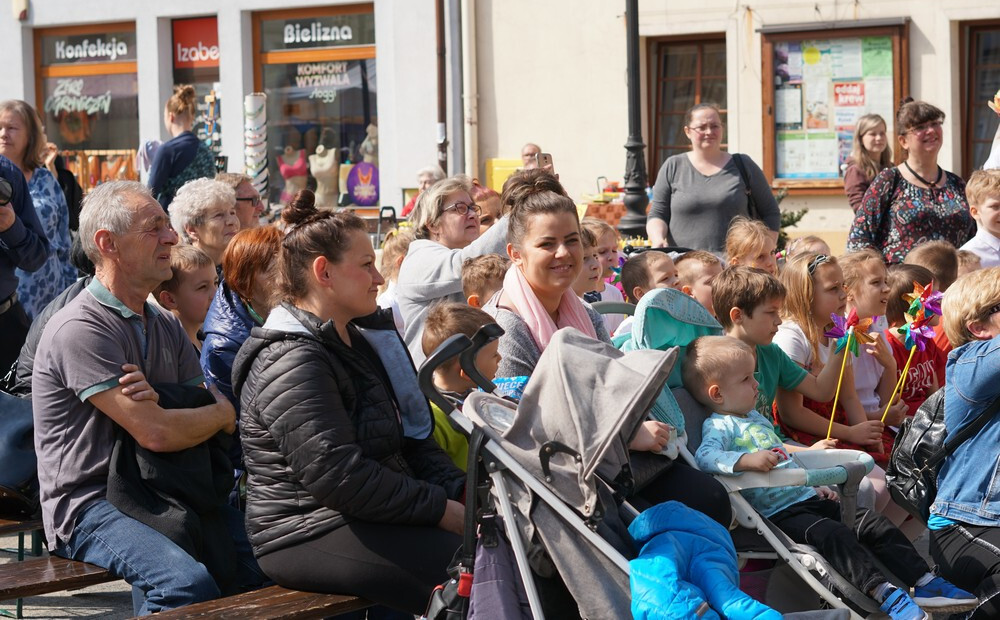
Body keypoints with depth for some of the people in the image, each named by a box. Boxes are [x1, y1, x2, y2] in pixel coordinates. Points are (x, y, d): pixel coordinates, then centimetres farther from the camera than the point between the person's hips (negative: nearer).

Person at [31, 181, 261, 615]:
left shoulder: (165, 327, 16)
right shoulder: (80, 330, -14)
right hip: (88, 507, -8)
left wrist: (155, 403, -16)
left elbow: (222, 409, 6)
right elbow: (156, 433, -21)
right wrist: (221, 414, -1)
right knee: (190, 583, -33)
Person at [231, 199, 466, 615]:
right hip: (311, 538, -10)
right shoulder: (292, 364, -14)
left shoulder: (357, 343, 19)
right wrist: (442, 510, -19)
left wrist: (460, 491, 4)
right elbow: (340, 477, -23)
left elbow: (411, 439, 22)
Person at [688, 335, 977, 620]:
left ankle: (923, 581, -3)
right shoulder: (719, 425, -6)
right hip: (779, 512, -10)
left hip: (808, 497, 10)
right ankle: (883, 593, -39)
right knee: (834, 535, -31)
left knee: (874, 523, -2)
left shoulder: (755, 417, 24)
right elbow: (705, 456, -26)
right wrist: (747, 460, -40)